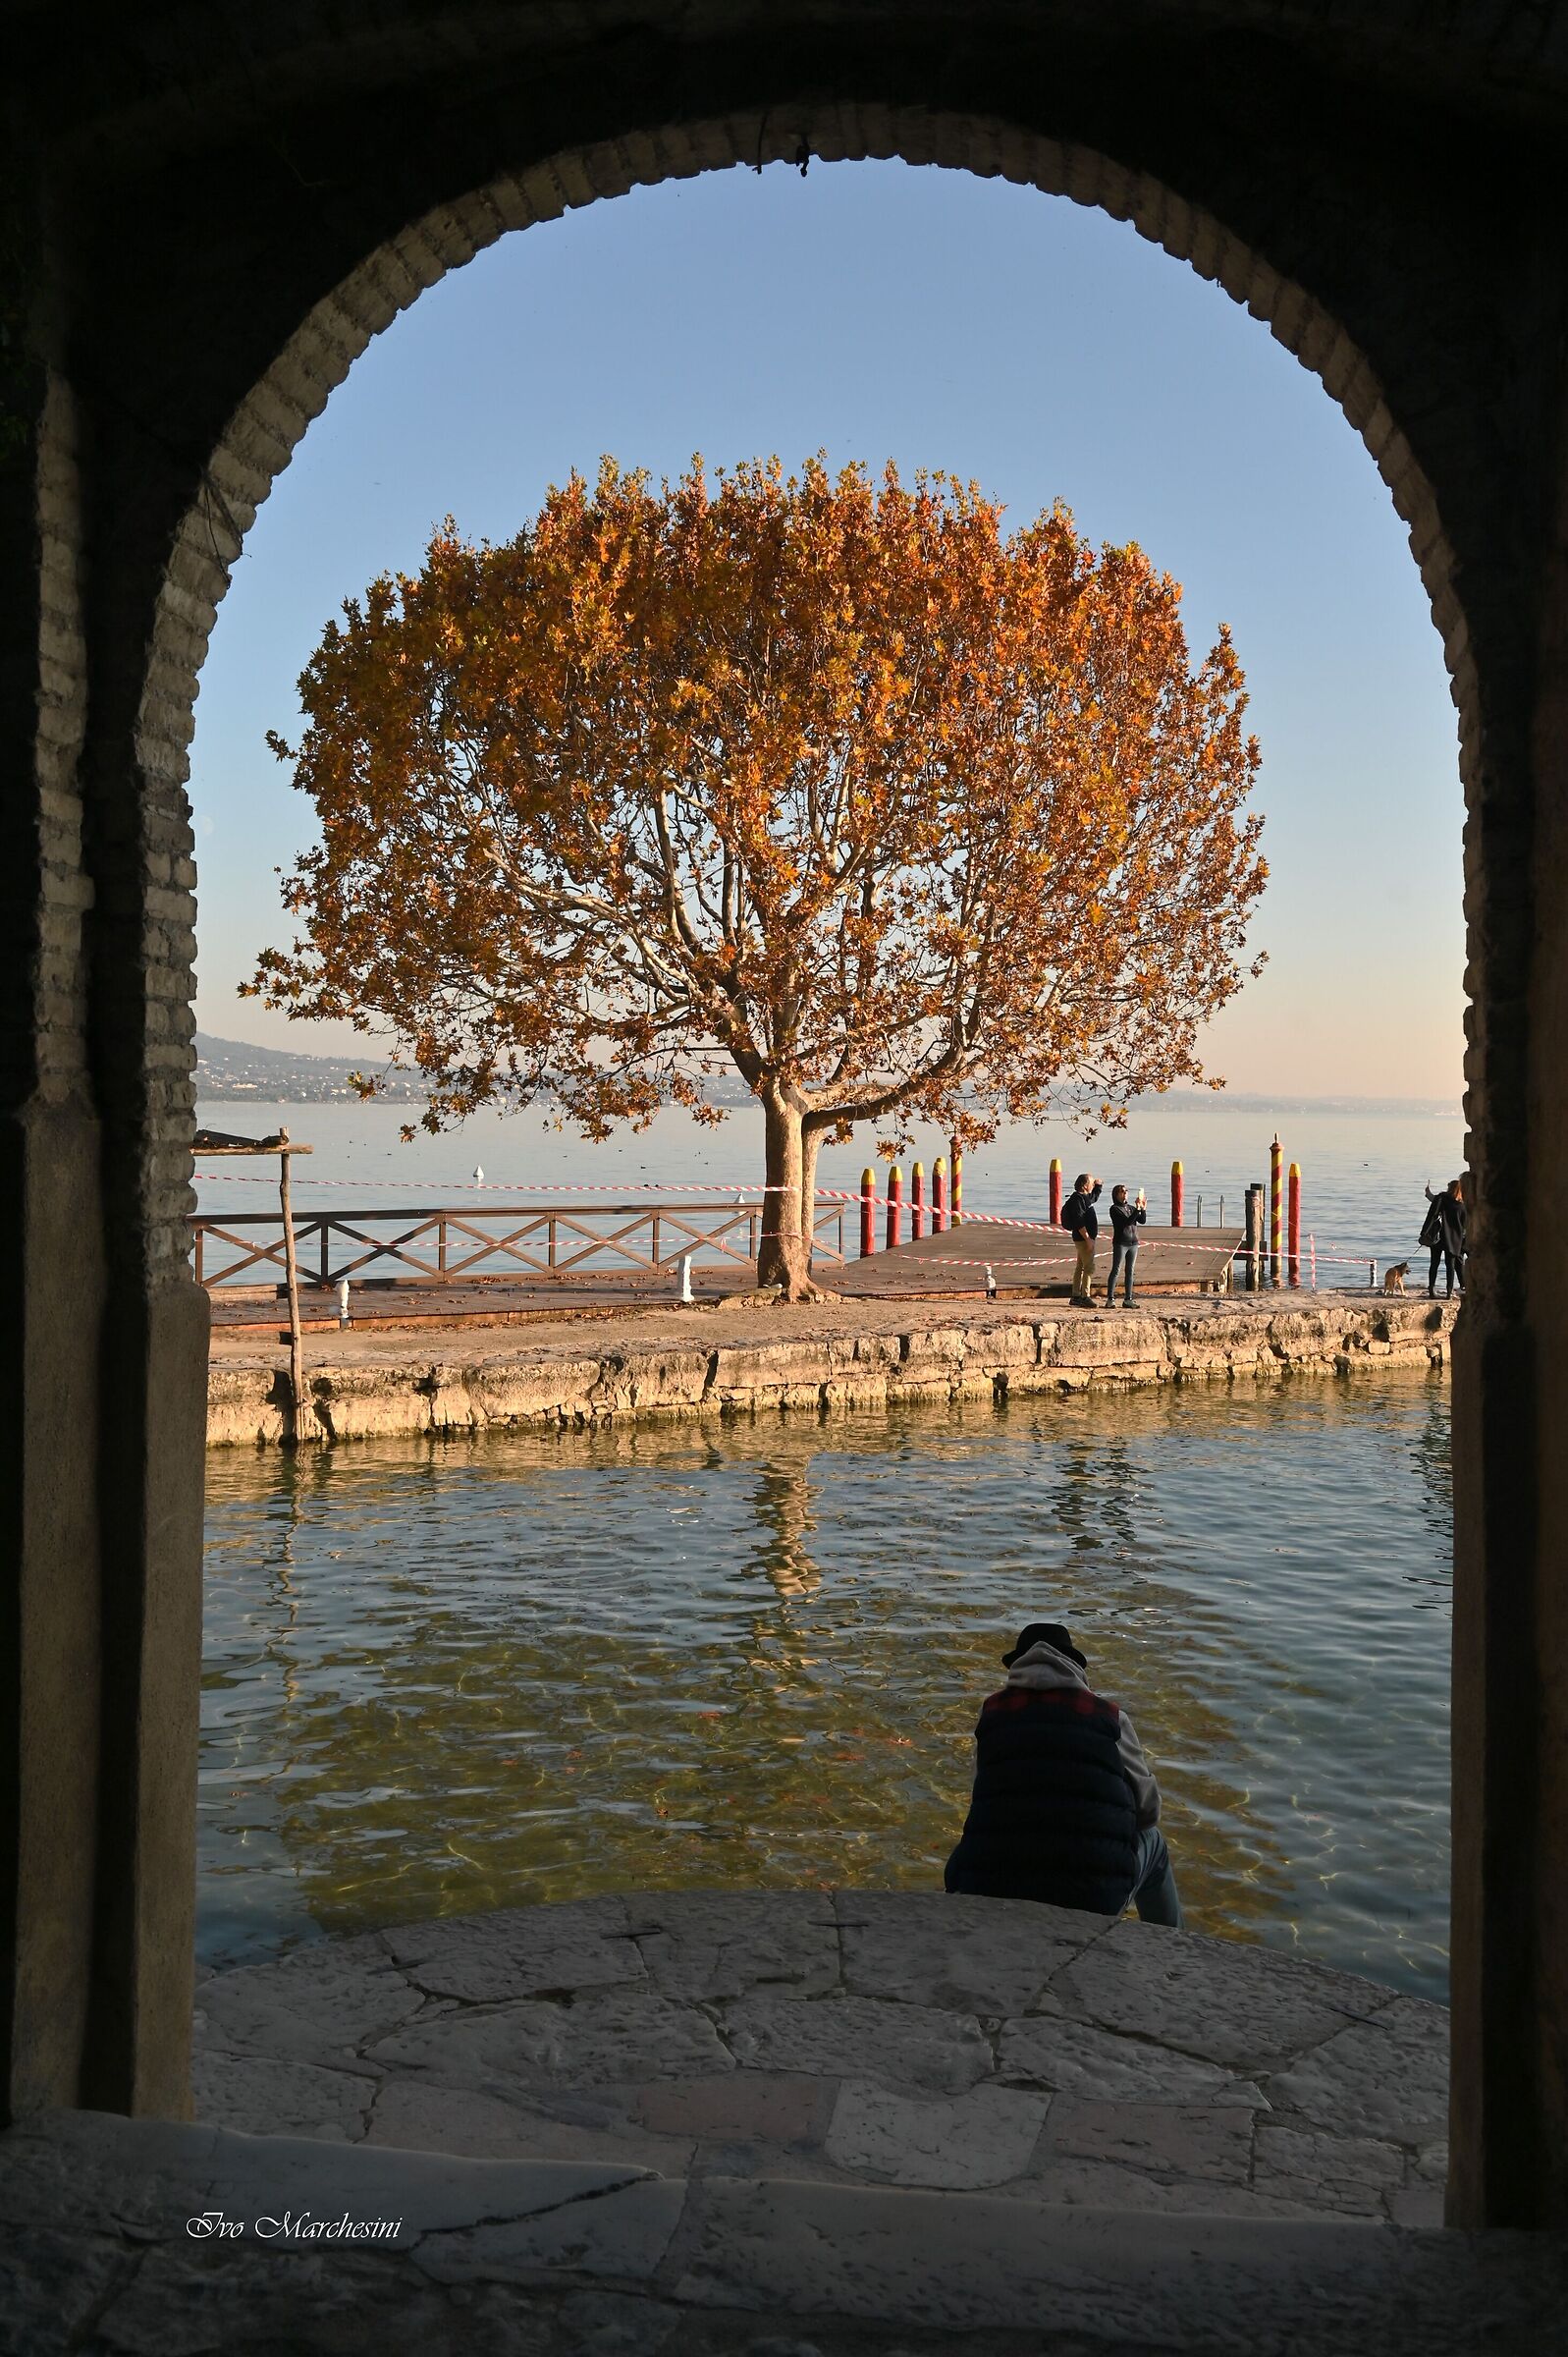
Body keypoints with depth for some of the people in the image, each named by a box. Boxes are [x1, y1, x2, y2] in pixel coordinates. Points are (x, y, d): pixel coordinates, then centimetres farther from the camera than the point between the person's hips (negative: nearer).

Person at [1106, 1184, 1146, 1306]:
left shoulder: (1131, 1208, 14)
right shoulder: (1114, 1209, -6)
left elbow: (1142, 1221, 3)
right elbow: (1127, 1221, -17)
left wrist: (1143, 1208, -9)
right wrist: (1137, 1209, -22)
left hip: (1133, 1243, 6)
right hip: (1120, 1244, -6)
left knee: (1130, 1272, 6)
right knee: (1116, 1271, -7)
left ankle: (1128, 1299, 10)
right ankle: (1110, 1299, -6)